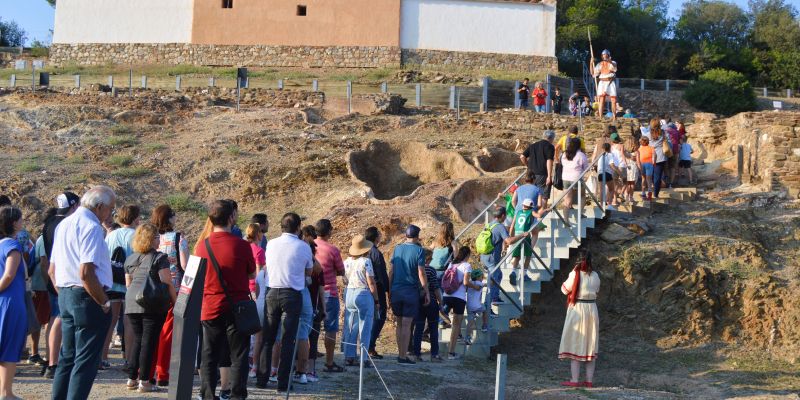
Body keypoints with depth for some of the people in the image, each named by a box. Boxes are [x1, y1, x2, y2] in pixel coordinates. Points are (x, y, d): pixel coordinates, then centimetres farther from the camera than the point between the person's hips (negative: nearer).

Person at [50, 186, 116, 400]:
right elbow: (86, 273, -23)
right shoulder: (92, 227, -15)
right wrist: (105, 303, -15)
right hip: (87, 297, -9)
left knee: (67, 357, 17)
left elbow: (53, 268, 20)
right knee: (86, 361, -4)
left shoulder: (64, 224, 14)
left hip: (65, 296, 9)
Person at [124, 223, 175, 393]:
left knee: (137, 339, 14)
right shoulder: (159, 258, -5)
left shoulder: (130, 259, 14)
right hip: (153, 305, -6)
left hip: (131, 303, 6)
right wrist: (175, 301, -2)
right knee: (149, 341, -2)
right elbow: (167, 283, -10)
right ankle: (144, 381, -1)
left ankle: (131, 378, 14)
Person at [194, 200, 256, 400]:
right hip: (237, 308, -2)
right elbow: (252, 274, 1)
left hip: (211, 309, 2)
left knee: (209, 357, 9)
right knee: (239, 356, 6)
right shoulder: (241, 245, -12)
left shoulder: (203, 247, -2)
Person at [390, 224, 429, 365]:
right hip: (411, 292, -4)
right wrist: (426, 291, -2)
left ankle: (400, 354, 19)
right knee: (406, 324, -2)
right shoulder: (419, 250, -7)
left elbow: (391, 271, 9)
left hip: (396, 290, 5)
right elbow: (421, 273, -10)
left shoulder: (397, 248, 7)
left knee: (399, 323, 14)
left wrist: (390, 290, 15)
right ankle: (403, 357, -2)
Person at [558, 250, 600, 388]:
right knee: (590, 345, 10)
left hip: (577, 310, -5)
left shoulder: (575, 274, -13)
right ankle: (589, 380, 12)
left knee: (575, 345, 1)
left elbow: (564, 289, -2)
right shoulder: (595, 276, 2)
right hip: (592, 310, 5)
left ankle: (574, 380, -2)